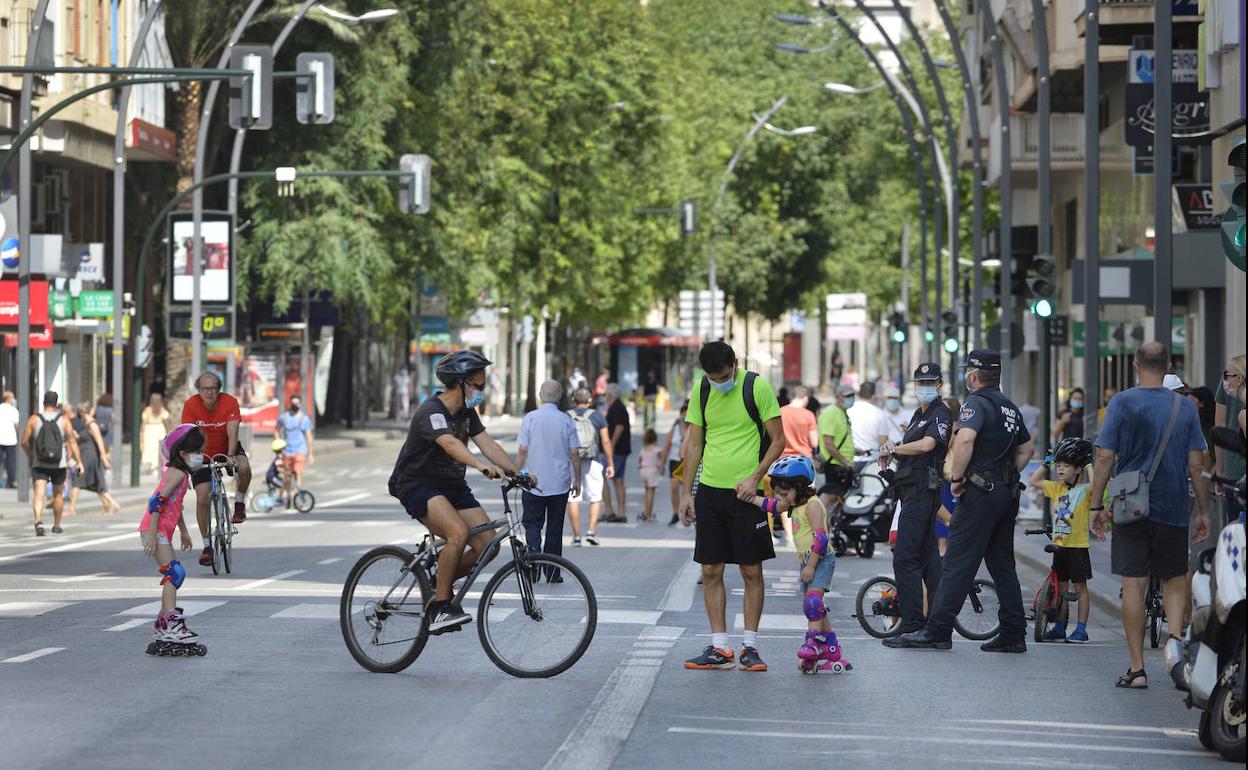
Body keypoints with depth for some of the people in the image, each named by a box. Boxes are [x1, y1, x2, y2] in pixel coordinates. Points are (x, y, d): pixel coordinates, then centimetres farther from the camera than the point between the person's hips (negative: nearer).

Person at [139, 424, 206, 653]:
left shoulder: (180, 473, 16)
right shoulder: (178, 474, -15)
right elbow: (157, 502, -23)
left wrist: (184, 532, 34)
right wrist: (152, 535, -26)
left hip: (162, 532, 10)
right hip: (155, 531, -10)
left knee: (172, 575, 16)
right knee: (174, 573, -17)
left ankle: (162, 623, 24)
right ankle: (172, 623, -25)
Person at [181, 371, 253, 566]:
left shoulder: (230, 402, -21)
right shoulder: (191, 405, -20)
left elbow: (232, 432, -30)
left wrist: (230, 456, -44)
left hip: (226, 449, 0)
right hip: (203, 454, 0)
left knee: (244, 468, -33)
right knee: (202, 499, -10)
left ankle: (240, 503, -3)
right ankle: (206, 545, 2)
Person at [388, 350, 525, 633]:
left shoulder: (466, 412, 6)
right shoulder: (431, 412, -22)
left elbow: (487, 443, -2)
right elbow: (449, 443, -40)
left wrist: (517, 472, -16)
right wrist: (482, 466, -56)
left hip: (452, 485, 8)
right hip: (417, 485, -8)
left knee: (487, 545, -7)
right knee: (458, 533, -32)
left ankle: (439, 582, 16)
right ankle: (439, 607, -21)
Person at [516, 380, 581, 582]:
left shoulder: (530, 418, -6)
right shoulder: (566, 421, -3)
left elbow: (522, 451, -7)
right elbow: (574, 454, -2)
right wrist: (577, 480, 9)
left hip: (533, 482, -1)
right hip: (559, 483, 1)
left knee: (532, 523, 10)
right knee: (555, 528, 9)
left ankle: (534, 550, -19)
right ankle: (552, 573, 11)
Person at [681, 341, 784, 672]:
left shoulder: (757, 387, -7)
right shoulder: (701, 390, 5)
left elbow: (778, 439, -4)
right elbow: (694, 443, 11)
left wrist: (754, 477, -15)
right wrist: (686, 493, 8)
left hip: (744, 492, -4)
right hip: (709, 491, 4)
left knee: (751, 571, 1)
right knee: (710, 571, 3)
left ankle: (750, 647, 8)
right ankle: (719, 648, 9)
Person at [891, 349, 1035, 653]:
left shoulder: (977, 403, -10)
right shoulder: (1010, 407, 17)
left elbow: (965, 438, -28)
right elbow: (1026, 448, 26)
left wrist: (956, 477, -19)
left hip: (980, 492, -8)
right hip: (1007, 495, 8)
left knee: (958, 562, -7)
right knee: (1003, 565, 12)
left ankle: (937, 630, -7)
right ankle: (1013, 634, 10)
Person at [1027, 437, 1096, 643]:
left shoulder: (1085, 490, -8)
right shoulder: (1057, 489, 10)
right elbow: (1033, 482, 18)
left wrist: (1090, 465, -20)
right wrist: (1046, 463, 10)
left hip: (1077, 546, -6)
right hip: (1059, 546, 6)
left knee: (1079, 587, 1)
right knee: (1061, 588, 11)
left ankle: (1081, 630, 4)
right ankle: (1059, 628, 18)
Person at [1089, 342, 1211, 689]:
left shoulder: (1122, 403, -3)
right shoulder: (1184, 407, 2)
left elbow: (1105, 458, -6)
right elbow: (1197, 464, 1)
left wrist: (1096, 506, 1)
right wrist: (1203, 512, 8)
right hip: (1173, 510, 1)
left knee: (1133, 585, 1)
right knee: (1174, 581, 15)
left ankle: (1137, 669, 1)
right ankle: (1175, 638, -8)